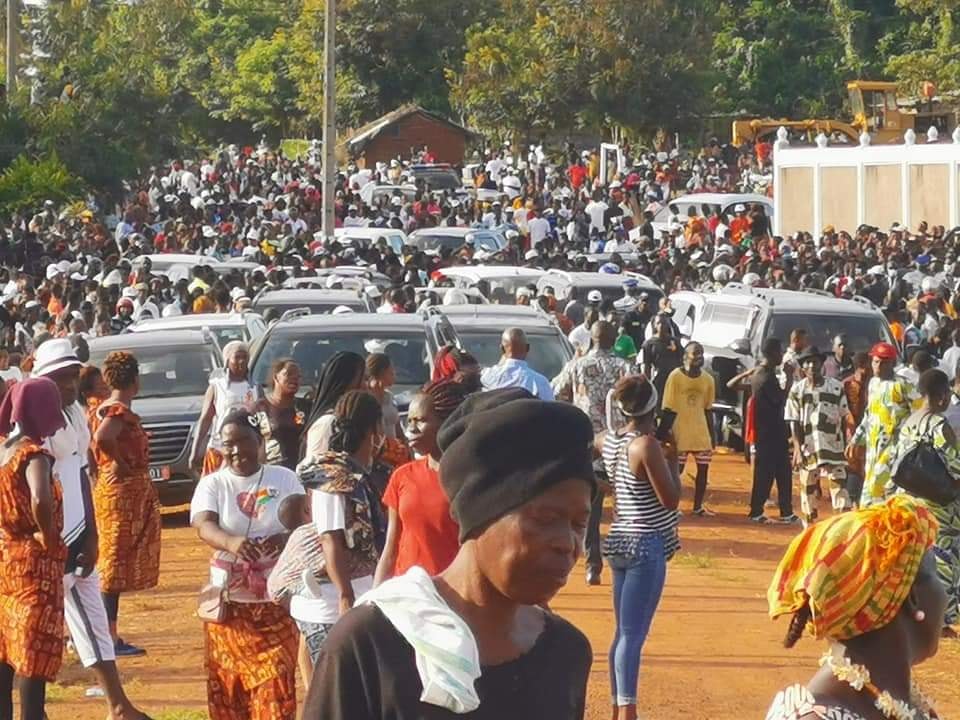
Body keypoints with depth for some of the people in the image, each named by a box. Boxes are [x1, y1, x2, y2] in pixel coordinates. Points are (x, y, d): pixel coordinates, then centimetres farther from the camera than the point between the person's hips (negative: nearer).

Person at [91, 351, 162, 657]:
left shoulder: (103, 408, 11)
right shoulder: (122, 412, -17)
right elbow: (102, 437, -34)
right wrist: (121, 464, -21)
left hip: (108, 487, 10)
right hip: (125, 491, -10)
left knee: (111, 563, 15)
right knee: (116, 563, -7)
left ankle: (109, 633, 20)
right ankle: (110, 638, -5)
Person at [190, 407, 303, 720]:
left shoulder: (285, 479, 3)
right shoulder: (212, 484, 0)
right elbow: (204, 525, -17)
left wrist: (287, 537, -28)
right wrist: (231, 542, -40)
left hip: (277, 603, 0)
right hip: (229, 604, 0)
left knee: (275, 686, -6)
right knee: (228, 687, 3)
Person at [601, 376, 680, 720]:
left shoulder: (610, 440, 5)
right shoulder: (647, 445, -18)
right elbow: (670, 499, -16)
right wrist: (671, 461, -3)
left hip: (621, 542, 8)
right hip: (646, 546, -8)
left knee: (623, 632, 14)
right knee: (633, 634, -9)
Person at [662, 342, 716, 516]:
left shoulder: (708, 379, 4)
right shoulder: (675, 376, -11)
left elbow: (707, 410, 12)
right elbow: (668, 408, -9)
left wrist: (712, 435, 12)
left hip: (701, 433, 5)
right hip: (679, 432, -5)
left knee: (703, 468, 5)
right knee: (676, 469, 1)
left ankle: (698, 506, 16)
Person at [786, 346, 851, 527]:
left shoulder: (836, 387, 1)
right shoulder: (797, 390, 1)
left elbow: (842, 420, 6)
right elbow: (794, 423, 0)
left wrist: (845, 447, 4)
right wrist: (797, 450, -9)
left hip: (833, 448, -1)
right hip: (808, 450, 1)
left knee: (840, 490, -7)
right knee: (808, 493, 8)